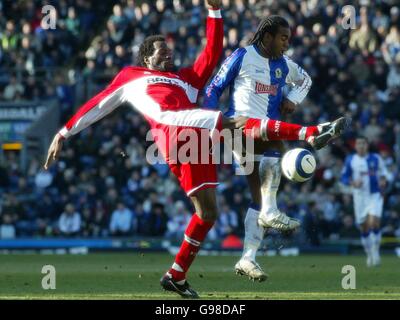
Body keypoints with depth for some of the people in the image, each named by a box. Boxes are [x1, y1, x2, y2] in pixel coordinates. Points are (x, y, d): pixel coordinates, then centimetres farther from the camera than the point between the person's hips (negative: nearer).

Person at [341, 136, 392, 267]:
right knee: (364, 228, 4)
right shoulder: (350, 160, 2)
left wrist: (384, 180, -9)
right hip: (359, 196, 1)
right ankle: (369, 254, 22)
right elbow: (344, 177, 4)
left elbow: (384, 173, 12)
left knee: (373, 222, -19)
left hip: (375, 195, -1)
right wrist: (353, 182, -16)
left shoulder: (375, 158, 2)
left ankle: (375, 251, -4)